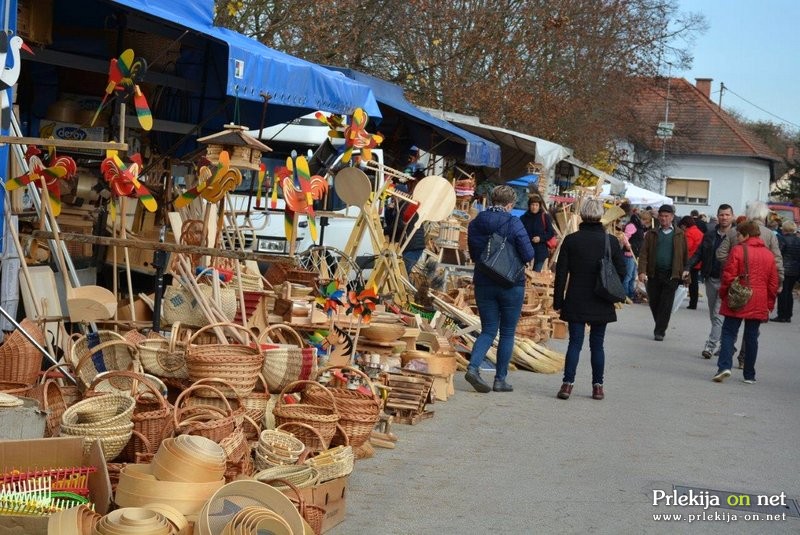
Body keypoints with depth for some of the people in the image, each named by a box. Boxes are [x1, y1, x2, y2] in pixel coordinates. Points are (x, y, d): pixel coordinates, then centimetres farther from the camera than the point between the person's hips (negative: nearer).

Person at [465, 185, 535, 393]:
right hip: (511, 285, -4)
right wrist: (513, 255, 5)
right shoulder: (513, 223, -13)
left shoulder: (475, 224, 2)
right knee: (507, 333, 9)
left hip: (483, 284, 4)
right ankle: (500, 379, 12)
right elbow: (528, 255, -15)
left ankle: (473, 366, -12)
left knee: (488, 330, 12)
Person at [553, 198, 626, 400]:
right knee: (597, 344, 9)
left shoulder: (571, 240, -4)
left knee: (575, 342, 2)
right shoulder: (611, 241, -3)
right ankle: (598, 386, 10)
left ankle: (567, 383, -7)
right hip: (601, 305, 1)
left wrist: (558, 301, 3)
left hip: (575, 302, 0)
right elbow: (621, 271, 0)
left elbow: (561, 273, -3)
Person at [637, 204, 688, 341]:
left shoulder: (679, 235, 7)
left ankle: (659, 331, -2)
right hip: (654, 273, 2)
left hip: (672, 274, -2)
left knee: (666, 304, -6)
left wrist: (686, 270, 2)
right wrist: (642, 271, -8)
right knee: (653, 302, 8)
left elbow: (685, 254, 9)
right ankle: (661, 327, 27)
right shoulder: (652, 234, 8)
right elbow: (644, 253, 2)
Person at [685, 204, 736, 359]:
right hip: (711, 279, 6)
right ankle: (722, 344, 24)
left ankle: (710, 346, -11)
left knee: (718, 315, -11)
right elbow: (699, 253, 12)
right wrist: (687, 267, -2)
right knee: (714, 316, 12)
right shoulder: (710, 235, 10)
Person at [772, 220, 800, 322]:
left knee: (782, 293, -1)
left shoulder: (782, 239, -11)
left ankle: (782, 316, -1)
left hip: (785, 270, -6)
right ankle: (788, 316, 14)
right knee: (789, 293, 13)